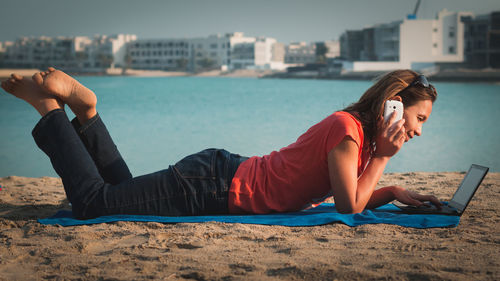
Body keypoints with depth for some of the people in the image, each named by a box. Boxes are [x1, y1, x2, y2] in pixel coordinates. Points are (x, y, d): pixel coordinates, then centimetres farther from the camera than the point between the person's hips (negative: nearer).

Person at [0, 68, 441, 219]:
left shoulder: (358, 129, 10)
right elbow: (350, 206, -18)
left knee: (122, 192, 21)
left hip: (222, 173, 9)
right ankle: (50, 107, 4)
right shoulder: (348, 131, -19)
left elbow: (349, 197, 19)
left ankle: (84, 109, 19)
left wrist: (393, 192, 7)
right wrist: (383, 158, -13)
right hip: (212, 188, -9)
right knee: (91, 200, -7)